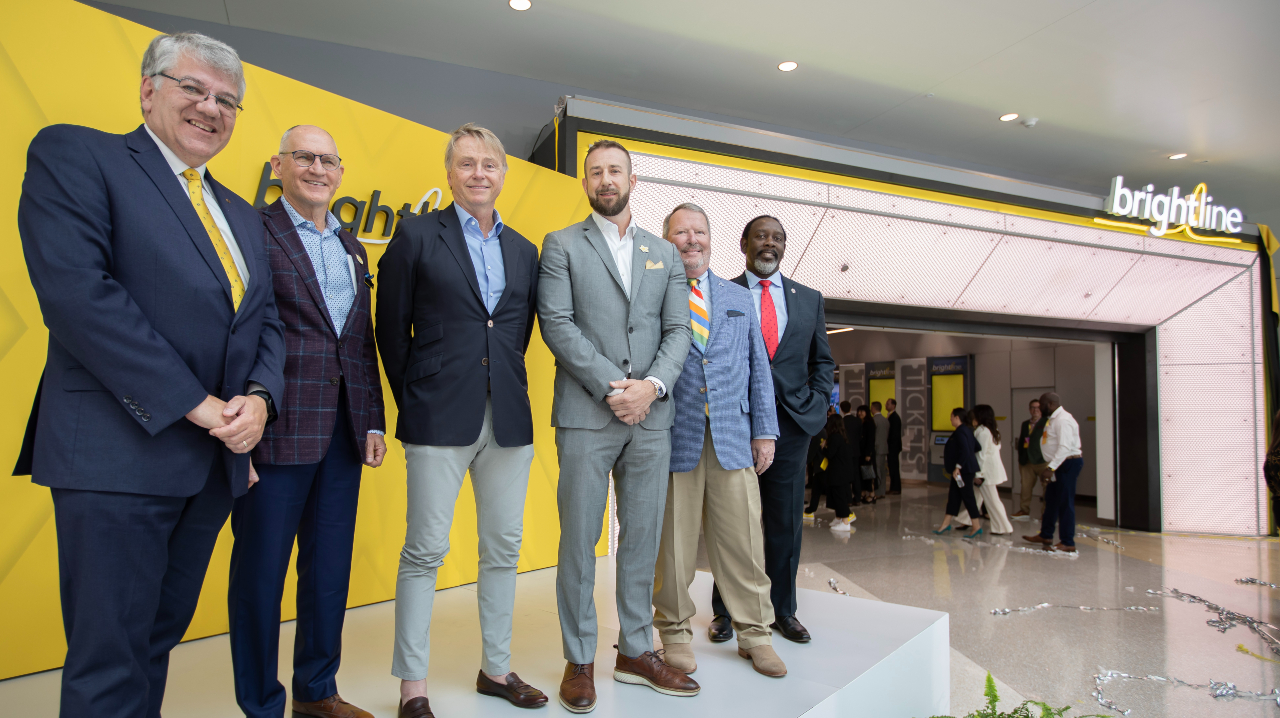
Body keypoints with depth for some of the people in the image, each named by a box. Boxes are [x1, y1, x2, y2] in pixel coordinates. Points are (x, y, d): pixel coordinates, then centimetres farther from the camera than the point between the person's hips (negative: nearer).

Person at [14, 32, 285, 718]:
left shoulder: (242, 215, 18)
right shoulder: (72, 154, -2)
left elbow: (266, 319, 13)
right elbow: (79, 293, -15)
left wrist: (259, 398, -7)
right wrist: (193, 403, -18)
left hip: (215, 458, 6)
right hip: (120, 454, -6)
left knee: (160, 635, 18)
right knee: (110, 661, 3)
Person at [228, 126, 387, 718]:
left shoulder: (352, 247, 16)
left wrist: (373, 421, 11)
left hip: (343, 432, 6)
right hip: (277, 428, -6)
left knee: (331, 568, 15)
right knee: (260, 570, 8)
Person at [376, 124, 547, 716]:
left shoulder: (524, 251, 13)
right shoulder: (416, 235, 1)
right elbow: (392, 328, 2)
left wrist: (508, 389, 9)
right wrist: (415, 401, 4)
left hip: (509, 421, 5)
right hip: (441, 421, -4)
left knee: (503, 548, 11)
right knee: (424, 552, 3)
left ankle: (496, 668, 28)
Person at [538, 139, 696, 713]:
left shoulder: (665, 254, 16)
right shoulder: (562, 245, 6)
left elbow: (679, 330, 8)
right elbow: (557, 323, -6)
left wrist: (651, 385, -10)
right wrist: (612, 386, -13)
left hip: (651, 415, 4)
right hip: (586, 414, -3)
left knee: (643, 538, 11)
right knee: (579, 540, 4)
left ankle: (635, 651, 26)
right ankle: (579, 661, 19)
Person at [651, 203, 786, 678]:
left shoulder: (740, 300, 16)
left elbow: (759, 370, 16)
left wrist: (765, 431, 9)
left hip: (733, 440, 3)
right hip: (672, 439, -3)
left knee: (743, 541, 7)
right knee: (673, 544, 6)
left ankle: (755, 633, 24)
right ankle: (675, 634, 24)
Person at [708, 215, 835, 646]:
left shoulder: (809, 299, 14)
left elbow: (822, 361, 16)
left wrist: (816, 404, 3)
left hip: (791, 422, 3)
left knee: (786, 521, 9)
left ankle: (783, 610, 24)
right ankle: (725, 610, 19)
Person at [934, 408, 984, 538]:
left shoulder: (960, 432, -16)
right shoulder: (967, 430, 14)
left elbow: (964, 451, -26)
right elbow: (976, 447, 18)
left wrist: (958, 466, -23)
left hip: (964, 470, -10)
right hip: (963, 470, 10)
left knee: (967, 496, -5)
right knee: (953, 496, 12)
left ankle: (977, 527, 1)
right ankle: (946, 524, 18)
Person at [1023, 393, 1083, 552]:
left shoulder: (1063, 420, -19)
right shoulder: (1052, 419, 13)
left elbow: (1065, 447, -28)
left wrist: (1051, 468, -32)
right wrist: (1048, 467, 17)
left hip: (1068, 463, -11)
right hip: (1058, 464, 11)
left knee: (1065, 503, -4)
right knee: (1051, 500, 17)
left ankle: (1068, 543, 4)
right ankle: (1046, 535, 29)